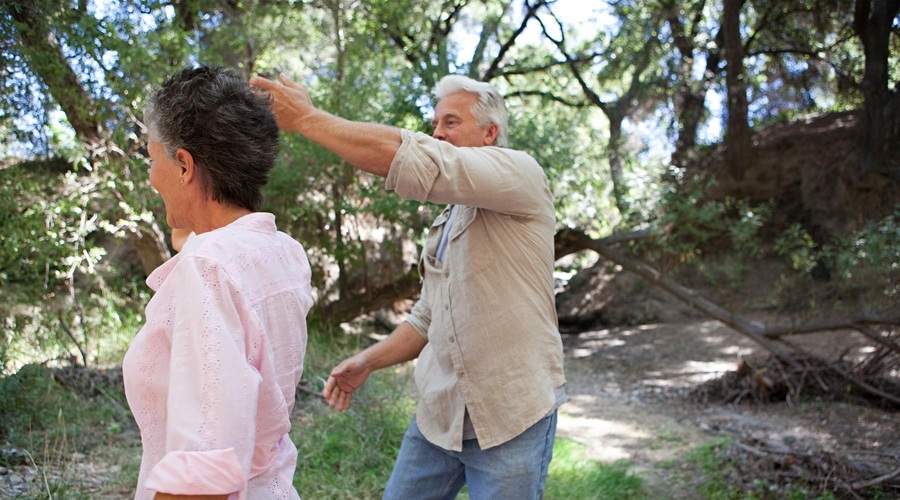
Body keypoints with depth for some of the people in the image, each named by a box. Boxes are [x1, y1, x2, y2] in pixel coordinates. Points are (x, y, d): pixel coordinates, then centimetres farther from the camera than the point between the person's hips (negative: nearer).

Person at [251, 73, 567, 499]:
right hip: (438, 414, 7)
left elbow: (419, 163, -25)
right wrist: (369, 360, 6)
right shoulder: (446, 223, 16)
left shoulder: (521, 174, -9)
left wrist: (307, 118, -20)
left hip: (511, 419, -7)